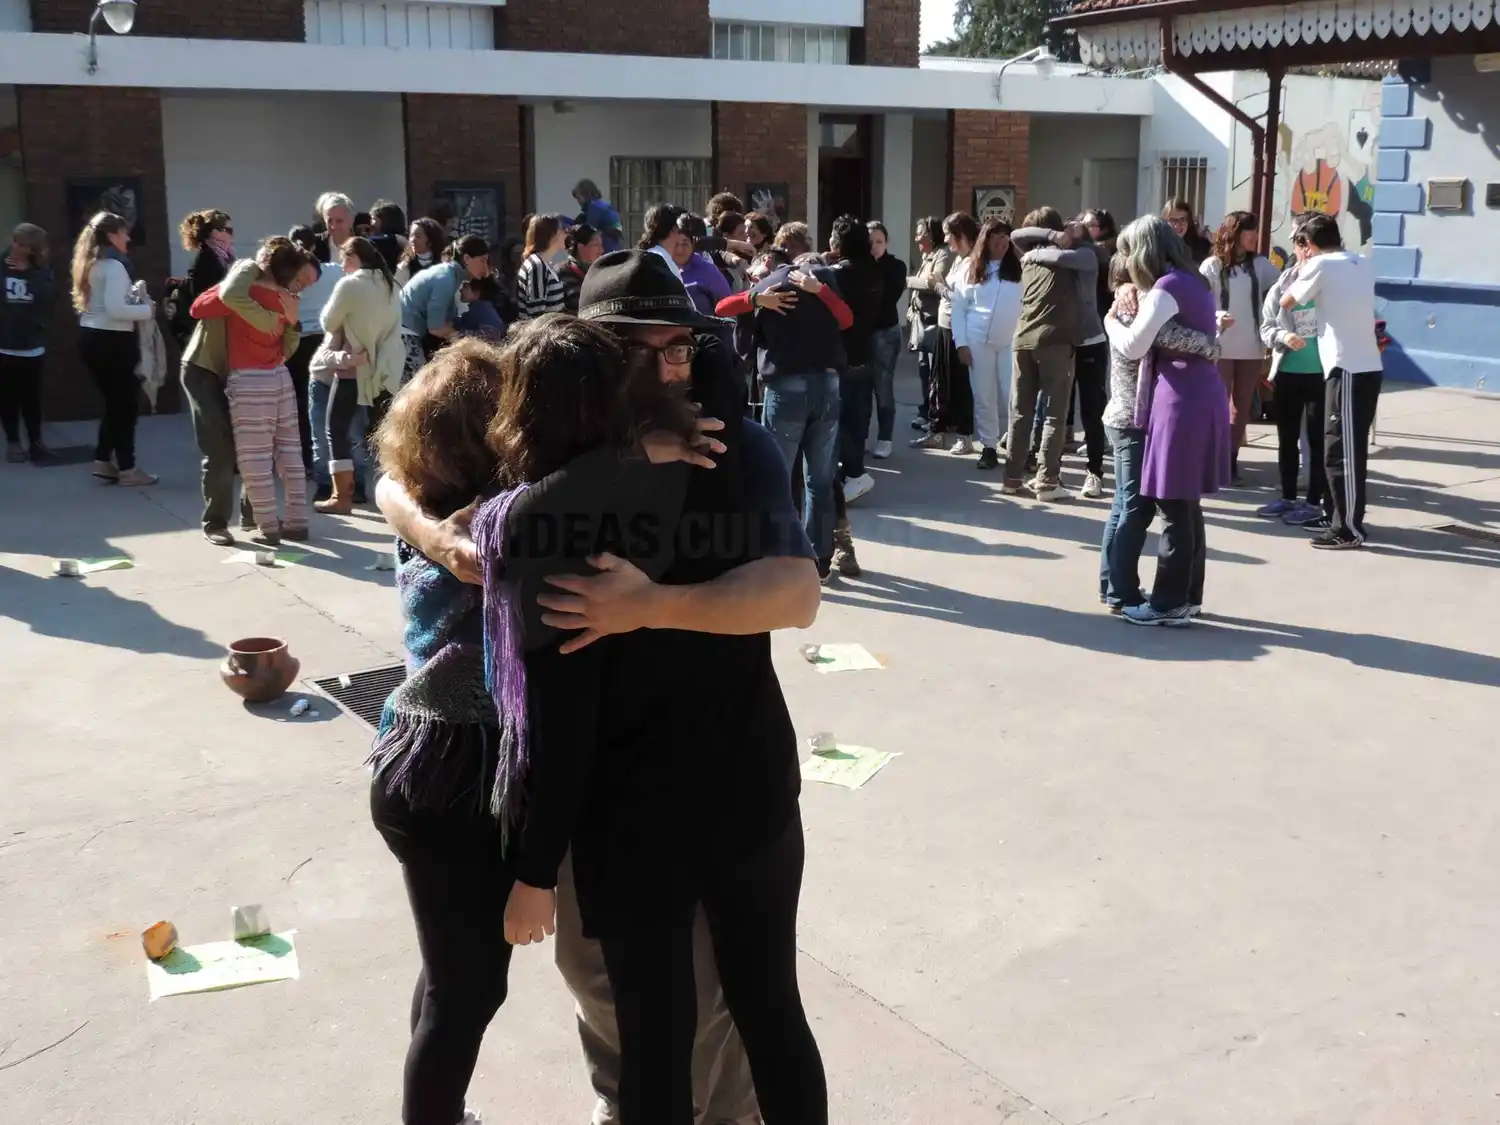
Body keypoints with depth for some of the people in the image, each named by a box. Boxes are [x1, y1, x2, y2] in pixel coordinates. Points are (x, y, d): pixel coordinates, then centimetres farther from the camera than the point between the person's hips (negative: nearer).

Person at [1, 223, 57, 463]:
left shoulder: (41, 270, 4)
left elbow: (48, 296, -8)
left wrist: (28, 272, -8)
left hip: (33, 346, 1)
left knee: (32, 397, 5)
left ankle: (35, 441, 15)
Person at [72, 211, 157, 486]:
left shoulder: (92, 264, 15)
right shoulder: (115, 265, -16)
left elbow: (106, 302, 11)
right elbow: (115, 310, -25)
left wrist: (133, 294, 3)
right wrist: (147, 309, -12)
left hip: (92, 337, 9)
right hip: (111, 341, -9)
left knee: (114, 402, 18)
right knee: (126, 404, 0)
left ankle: (103, 461, 19)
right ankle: (127, 468, 4)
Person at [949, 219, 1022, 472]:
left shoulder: (1019, 269, 3)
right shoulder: (971, 269, 7)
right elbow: (958, 307, 7)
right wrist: (961, 343, -1)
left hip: (1012, 342, -1)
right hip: (978, 341, 1)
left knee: (1013, 396, -4)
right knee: (983, 397, 6)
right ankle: (989, 447, 14)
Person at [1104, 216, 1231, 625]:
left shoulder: (1167, 287, -12)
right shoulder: (1192, 282, 16)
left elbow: (1133, 346, -15)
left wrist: (1112, 322, 3)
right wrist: (1137, 310, 11)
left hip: (1181, 401, -9)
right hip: (1200, 397, 9)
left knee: (1174, 506, -4)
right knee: (1186, 504, 14)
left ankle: (1171, 603, 2)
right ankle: (1187, 596, 22)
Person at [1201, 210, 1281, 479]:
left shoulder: (1260, 264, 4)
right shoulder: (1212, 265, -4)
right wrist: (1217, 317, -25)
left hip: (1252, 348, 3)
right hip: (1220, 348, -3)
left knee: (1242, 406, 8)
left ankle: (1232, 459, 15)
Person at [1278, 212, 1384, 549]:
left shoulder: (1321, 265, -7)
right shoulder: (1363, 264, 14)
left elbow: (1286, 302, 3)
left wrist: (1303, 268, 17)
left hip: (1347, 370, -8)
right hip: (1368, 367, 8)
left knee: (1340, 452, -4)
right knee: (1350, 450, 16)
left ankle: (1348, 530, -2)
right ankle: (1346, 521, 23)